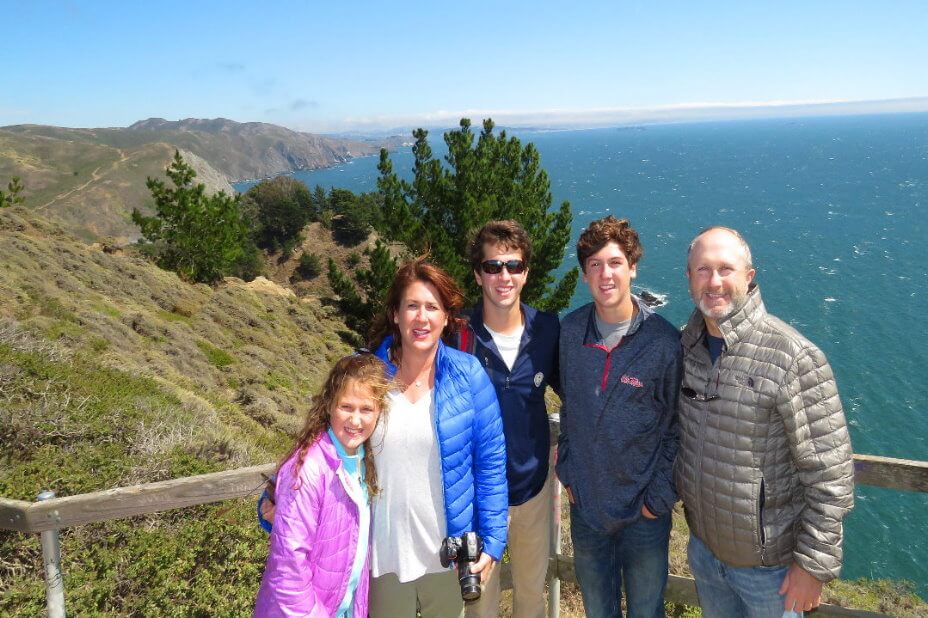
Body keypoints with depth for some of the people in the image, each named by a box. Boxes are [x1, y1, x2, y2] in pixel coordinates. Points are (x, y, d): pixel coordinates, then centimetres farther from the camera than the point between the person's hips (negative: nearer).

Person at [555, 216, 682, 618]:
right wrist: (567, 474, 3)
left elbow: (676, 427, -9)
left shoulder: (664, 341, -16)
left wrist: (659, 497, -10)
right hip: (584, 504, 3)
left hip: (644, 511, -3)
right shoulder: (570, 331, -6)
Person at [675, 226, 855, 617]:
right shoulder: (685, 345, -4)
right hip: (703, 548, 5)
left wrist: (815, 565, -15)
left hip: (770, 564, -5)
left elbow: (830, 475, -19)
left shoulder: (795, 358, -23)